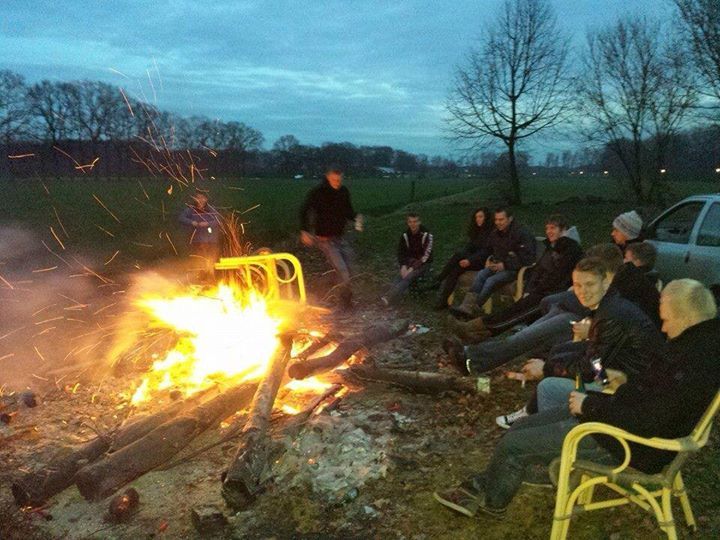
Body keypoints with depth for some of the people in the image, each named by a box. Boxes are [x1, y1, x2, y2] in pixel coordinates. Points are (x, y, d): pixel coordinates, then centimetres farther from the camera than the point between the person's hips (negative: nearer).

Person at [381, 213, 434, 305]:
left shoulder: (426, 235, -15)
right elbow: (401, 253, 5)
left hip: (423, 264, -5)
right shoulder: (405, 235, 0)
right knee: (401, 276, -26)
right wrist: (403, 266, -14)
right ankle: (388, 297, -44)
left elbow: (425, 256, -19)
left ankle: (389, 298, -48)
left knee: (408, 277, -31)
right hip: (410, 262, 5)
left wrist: (412, 268, -25)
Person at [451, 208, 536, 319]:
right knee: (481, 274, -22)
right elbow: (490, 250, 31)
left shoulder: (521, 233, -12)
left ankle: (473, 309, -31)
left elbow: (527, 258, -17)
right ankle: (466, 306, -35)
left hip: (514, 269, -7)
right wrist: (489, 259, 7)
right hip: (498, 265, 7)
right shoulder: (495, 234, 12)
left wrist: (505, 265, -19)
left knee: (491, 280, -30)